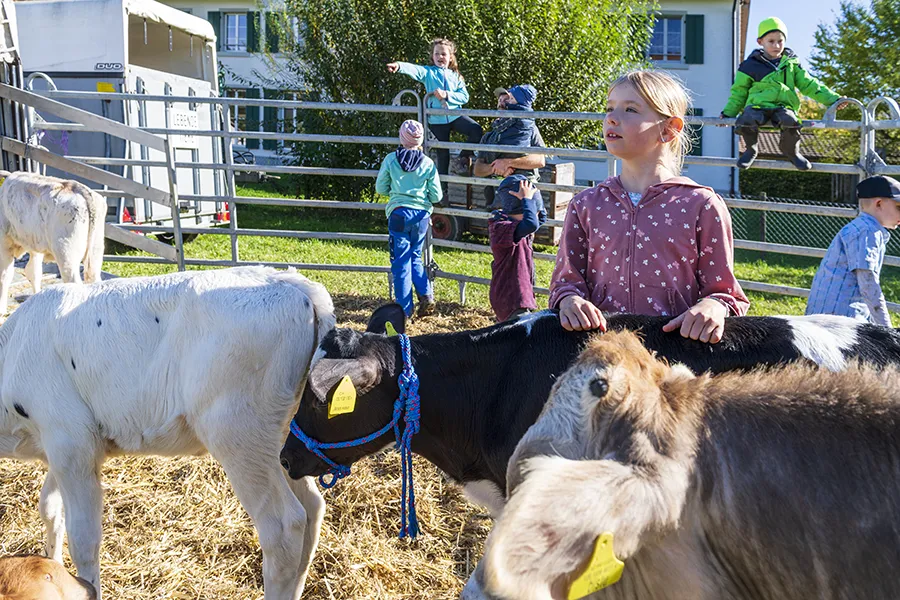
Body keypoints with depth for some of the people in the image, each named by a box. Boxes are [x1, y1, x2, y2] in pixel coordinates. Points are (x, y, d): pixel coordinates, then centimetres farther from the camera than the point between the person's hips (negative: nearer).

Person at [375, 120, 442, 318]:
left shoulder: (390, 160, -4)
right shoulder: (428, 164, -2)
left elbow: (380, 188, 5)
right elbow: (436, 196, 1)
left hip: (398, 214, -2)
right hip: (421, 213, 2)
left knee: (400, 260, 5)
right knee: (416, 257, 19)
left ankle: (404, 307, 4)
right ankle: (426, 294, -1)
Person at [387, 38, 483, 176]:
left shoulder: (455, 76, 10)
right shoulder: (428, 72, 4)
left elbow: (464, 97, 0)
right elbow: (414, 69, -18)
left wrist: (447, 95, -16)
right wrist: (399, 66, -39)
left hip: (455, 115, 1)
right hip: (437, 119, -1)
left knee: (476, 131, -20)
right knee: (442, 152, 5)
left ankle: (463, 159, 2)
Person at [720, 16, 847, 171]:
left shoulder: (791, 64, 13)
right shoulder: (751, 65, 6)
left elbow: (809, 85, 14)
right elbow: (739, 91, 13)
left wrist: (832, 99, 7)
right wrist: (728, 113, 6)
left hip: (783, 107, 1)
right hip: (757, 106, -1)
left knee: (790, 121, -35)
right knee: (745, 122, -35)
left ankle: (791, 151, 0)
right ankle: (751, 149, 2)